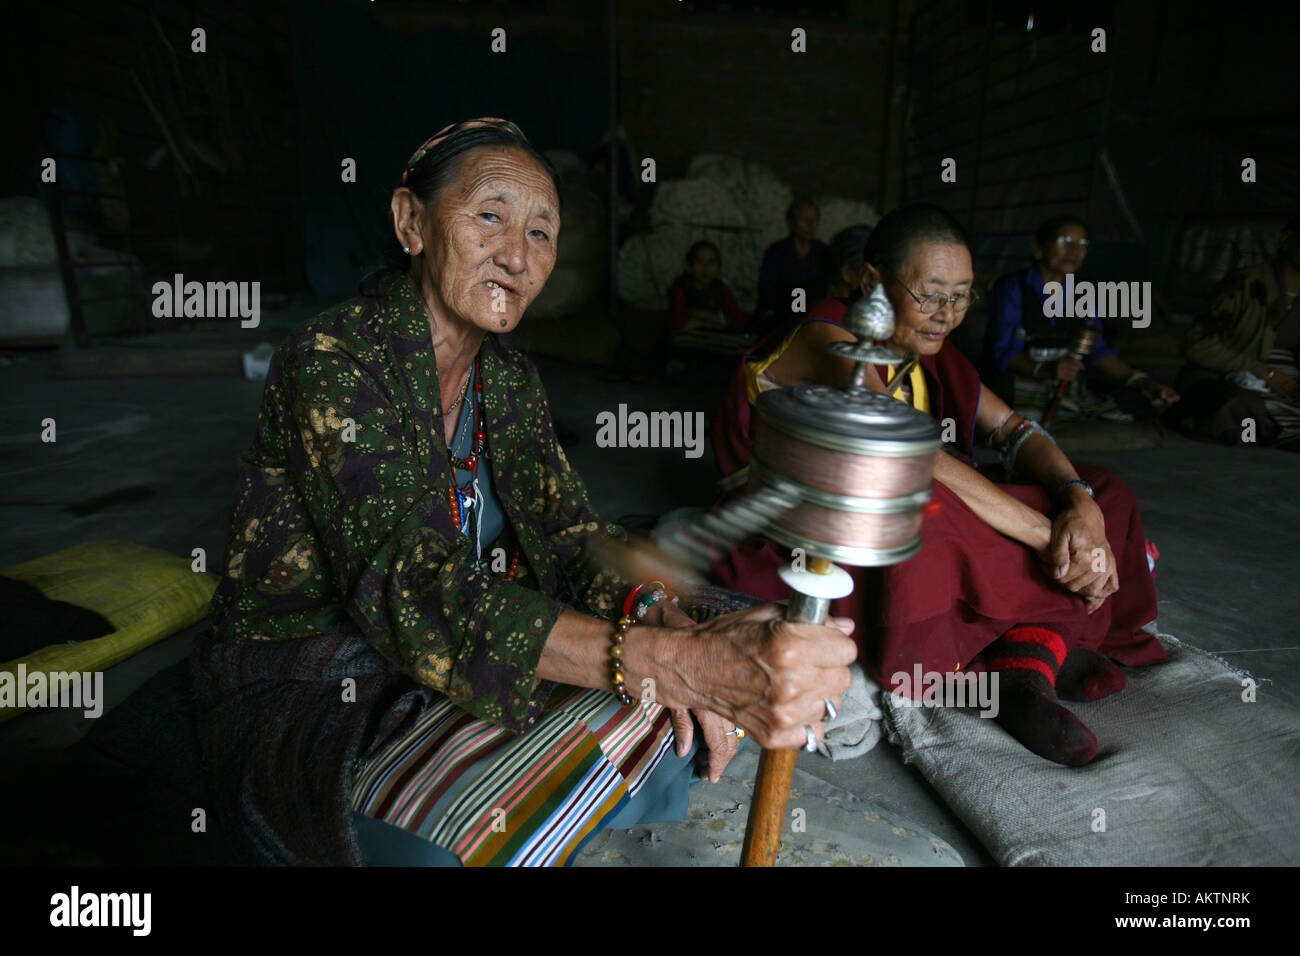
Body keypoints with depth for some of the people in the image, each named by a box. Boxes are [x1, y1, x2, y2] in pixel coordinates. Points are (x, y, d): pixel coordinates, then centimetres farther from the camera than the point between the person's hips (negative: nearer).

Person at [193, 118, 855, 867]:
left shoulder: (509, 381, 3)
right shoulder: (331, 362, -20)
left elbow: (570, 531, -2)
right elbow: (415, 594, -32)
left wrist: (664, 622, -24)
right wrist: (680, 663, -44)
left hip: (450, 676, 6)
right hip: (303, 702, -6)